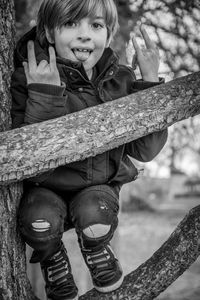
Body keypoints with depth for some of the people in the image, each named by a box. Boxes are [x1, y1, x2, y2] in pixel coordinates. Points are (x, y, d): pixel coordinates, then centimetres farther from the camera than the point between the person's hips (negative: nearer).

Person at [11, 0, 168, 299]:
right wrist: (45, 97, -36)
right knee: (40, 219, -31)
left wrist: (150, 84, -19)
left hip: (99, 186, 2)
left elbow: (144, 150, -11)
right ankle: (54, 261, 7)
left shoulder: (120, 80, -8)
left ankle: (95, 248, 10)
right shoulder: (28, 81, -19)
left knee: (94, 214, -30)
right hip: (46, 188, -1)